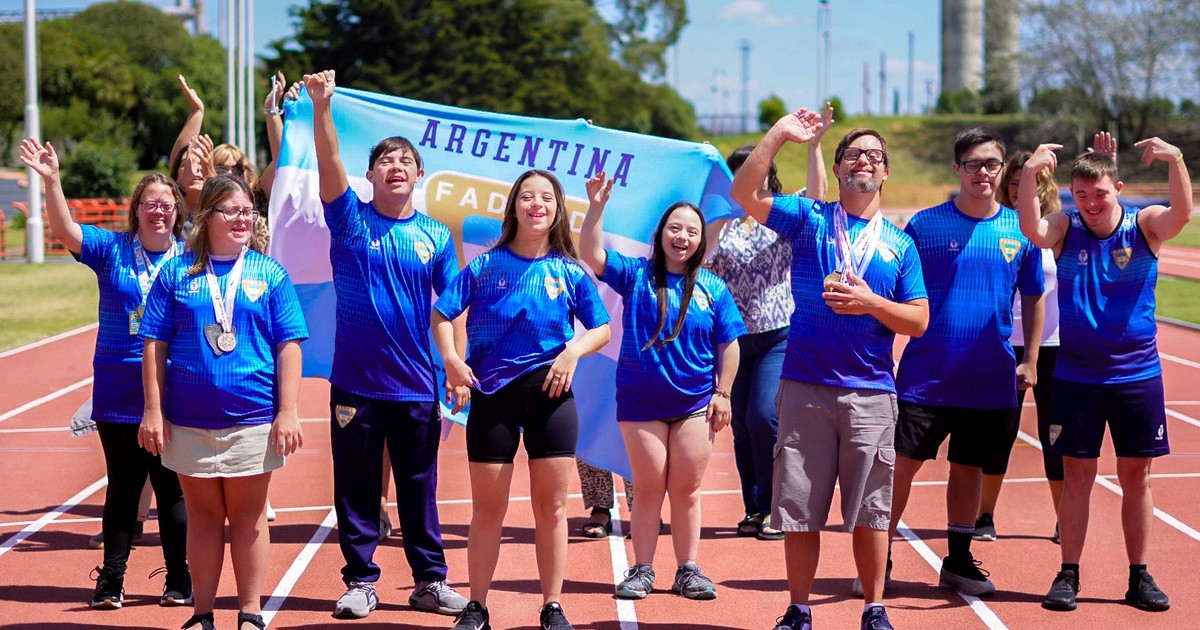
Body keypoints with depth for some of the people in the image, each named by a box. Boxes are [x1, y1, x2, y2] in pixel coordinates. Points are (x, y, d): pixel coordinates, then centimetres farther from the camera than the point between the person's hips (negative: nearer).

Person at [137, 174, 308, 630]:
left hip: (253, 419, -1)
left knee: (248, 516, 7)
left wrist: (287, 412, -4)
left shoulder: (269, 273, 3)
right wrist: (153, 410, -1)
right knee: (203, 515, 10)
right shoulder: (177, 272, 3)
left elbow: (288, 347, 1)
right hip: (189, 419, 1)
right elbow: (155, 344, 4)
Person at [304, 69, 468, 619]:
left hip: (416, 386, 1)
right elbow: (328, 164, -16)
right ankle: (360, 582, 17)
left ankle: (430, 580, 19)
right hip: (355, 382, -1)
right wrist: (322, 107, -30)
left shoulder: (435, 238, 5)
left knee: (419, 488, 9)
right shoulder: (350, 220, 0)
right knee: (356, 487, 6)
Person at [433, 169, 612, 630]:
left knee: (551, 505, 5)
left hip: (550, 394, 1)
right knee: (487, 508, 5)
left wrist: (573, 351, -11)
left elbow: (602, 329, 8)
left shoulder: (570, 272, 3)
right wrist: (451, 359, -17)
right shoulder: (485, 266, 0)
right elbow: (441, 315, -1)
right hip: (492, 394, 0)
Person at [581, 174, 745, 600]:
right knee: (649, 489, 5)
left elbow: (729, 345, 5)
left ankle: (688, 570, 15)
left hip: (694, 403, 1)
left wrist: (723, 393, 0)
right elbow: (591, 255, -12)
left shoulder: (713, 289, 2)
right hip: (641, 401, -1)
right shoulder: (636, 275, 0)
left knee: (687, 490, 6)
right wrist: (597, 206, -22)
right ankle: (642, 570, 14)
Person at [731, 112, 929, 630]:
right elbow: (744, 193, -7)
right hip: (804, 388, 0)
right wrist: (780, 135, -13)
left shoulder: (899, 244, 9)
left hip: (871, 393, 1)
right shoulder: (807, 219, 7)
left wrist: (870, 302, -11)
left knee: (870, 510, 4)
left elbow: (918, 321, 5)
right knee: (799, 508, 4)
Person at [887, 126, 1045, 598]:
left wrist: (1029, 361, 8)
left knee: (968, 468, 12)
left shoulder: (1020, 231, 3)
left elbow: (1032, 299, 13)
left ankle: (959, 561, 26)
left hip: (991, 379, 2)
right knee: (902, 464, -2)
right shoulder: (925, 225, -3)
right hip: (925, 376, -2)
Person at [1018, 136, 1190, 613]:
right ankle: (1068, 574, 13)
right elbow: (1034, 231, -24)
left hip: (1137, 374, 0)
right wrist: (1030, 174, -39)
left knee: (1136, 475, 7)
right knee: (1077, 475, 5)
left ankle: (1140, 578, 17)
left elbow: (1181, 216, -24)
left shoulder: (1144, 226, -4)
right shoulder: (1066, 230, -3)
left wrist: (1176, 161, -39)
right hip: (1076, 375, 0)